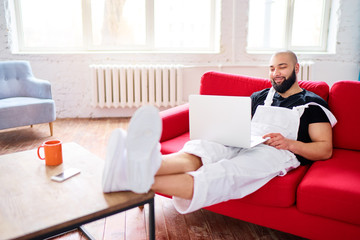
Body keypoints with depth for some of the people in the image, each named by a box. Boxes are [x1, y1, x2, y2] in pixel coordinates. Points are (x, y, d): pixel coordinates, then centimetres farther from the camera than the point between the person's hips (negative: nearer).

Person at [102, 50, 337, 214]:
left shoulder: (312, 103, 14)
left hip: (275, 152, -5)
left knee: (225, 172, -37)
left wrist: (289, 143, -11)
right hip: (240, 145, 6)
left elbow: (325, 149, 6)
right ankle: (147, 164, -61)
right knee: (198, 147, -29)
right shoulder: (259, 97, 28)